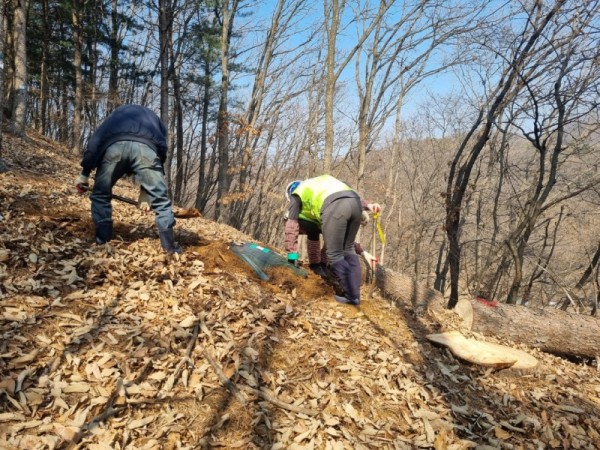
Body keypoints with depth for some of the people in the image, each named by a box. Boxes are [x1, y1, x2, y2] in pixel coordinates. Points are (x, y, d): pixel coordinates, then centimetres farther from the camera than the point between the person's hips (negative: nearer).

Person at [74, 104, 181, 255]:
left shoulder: (117, 113, 42)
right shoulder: (154, 119, 42)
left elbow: (95, 141, 26)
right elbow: (162, 148, 29)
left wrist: (84, 174, 23)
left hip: (113, 145, 1)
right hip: (146, 147, -1)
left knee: (100, 195, 19)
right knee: (161, 199, 8)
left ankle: (102, 242, 18)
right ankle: (170, 246, 8)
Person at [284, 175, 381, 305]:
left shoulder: (297, 194, 29)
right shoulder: (320, 184, 44)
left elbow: (292, 226, 22)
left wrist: (291, 254, 22)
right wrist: (367, 205, 20)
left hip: (335, 206, -6)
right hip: (355, 201, 6)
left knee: (334, 254, 3)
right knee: (349, 249, 18)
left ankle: (351, 296, 5)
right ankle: (355, 294, 17)